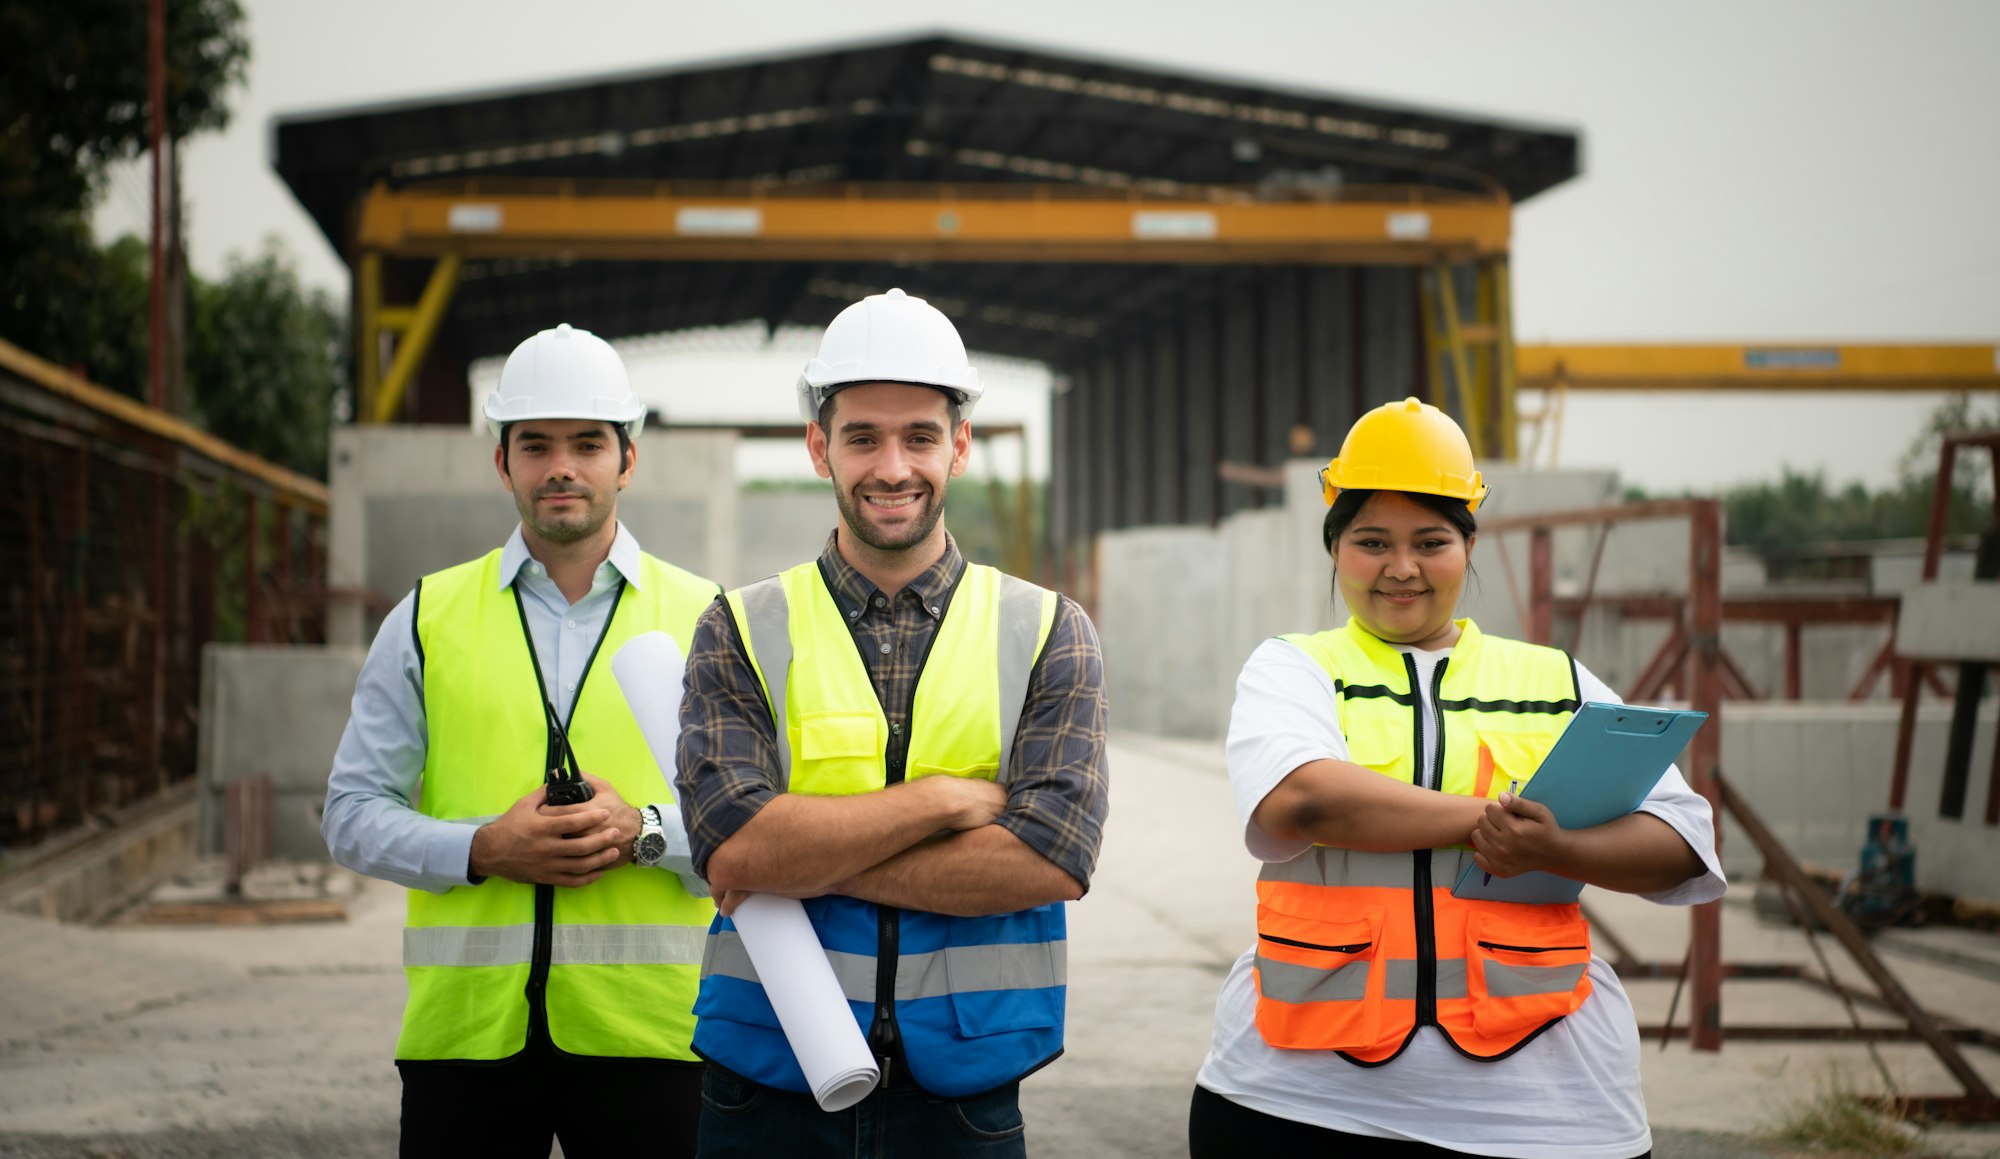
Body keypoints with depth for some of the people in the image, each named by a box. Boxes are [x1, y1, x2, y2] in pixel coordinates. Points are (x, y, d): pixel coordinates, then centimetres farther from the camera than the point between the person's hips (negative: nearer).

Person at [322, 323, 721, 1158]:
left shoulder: (703, 620, 8)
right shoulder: (427, 619, 10)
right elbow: (352, 815, 7)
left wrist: (642, 831, -14)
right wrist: (483, 848, -9)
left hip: (646, 1025, 0)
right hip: (464, 1024, 1)